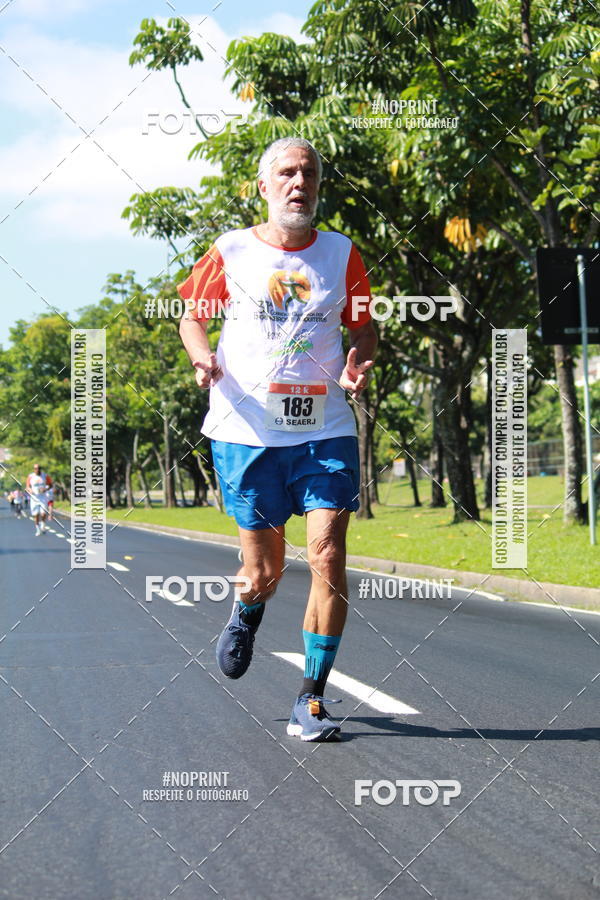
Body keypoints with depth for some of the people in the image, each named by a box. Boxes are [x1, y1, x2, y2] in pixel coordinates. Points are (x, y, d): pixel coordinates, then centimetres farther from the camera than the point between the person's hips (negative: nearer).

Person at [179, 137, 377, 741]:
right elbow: (193, 314, 13)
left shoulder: (341, 254, 6)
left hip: (325, 431, 1)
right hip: (246, 433, -1)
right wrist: (203, 358, -8)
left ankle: (310, 700, 0)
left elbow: (363, 327, 16)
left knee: (328, 559, -12)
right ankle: (247, 611, 45)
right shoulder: (230, 252, 3)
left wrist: (359, 362, -6)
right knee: (264, 573, 5)